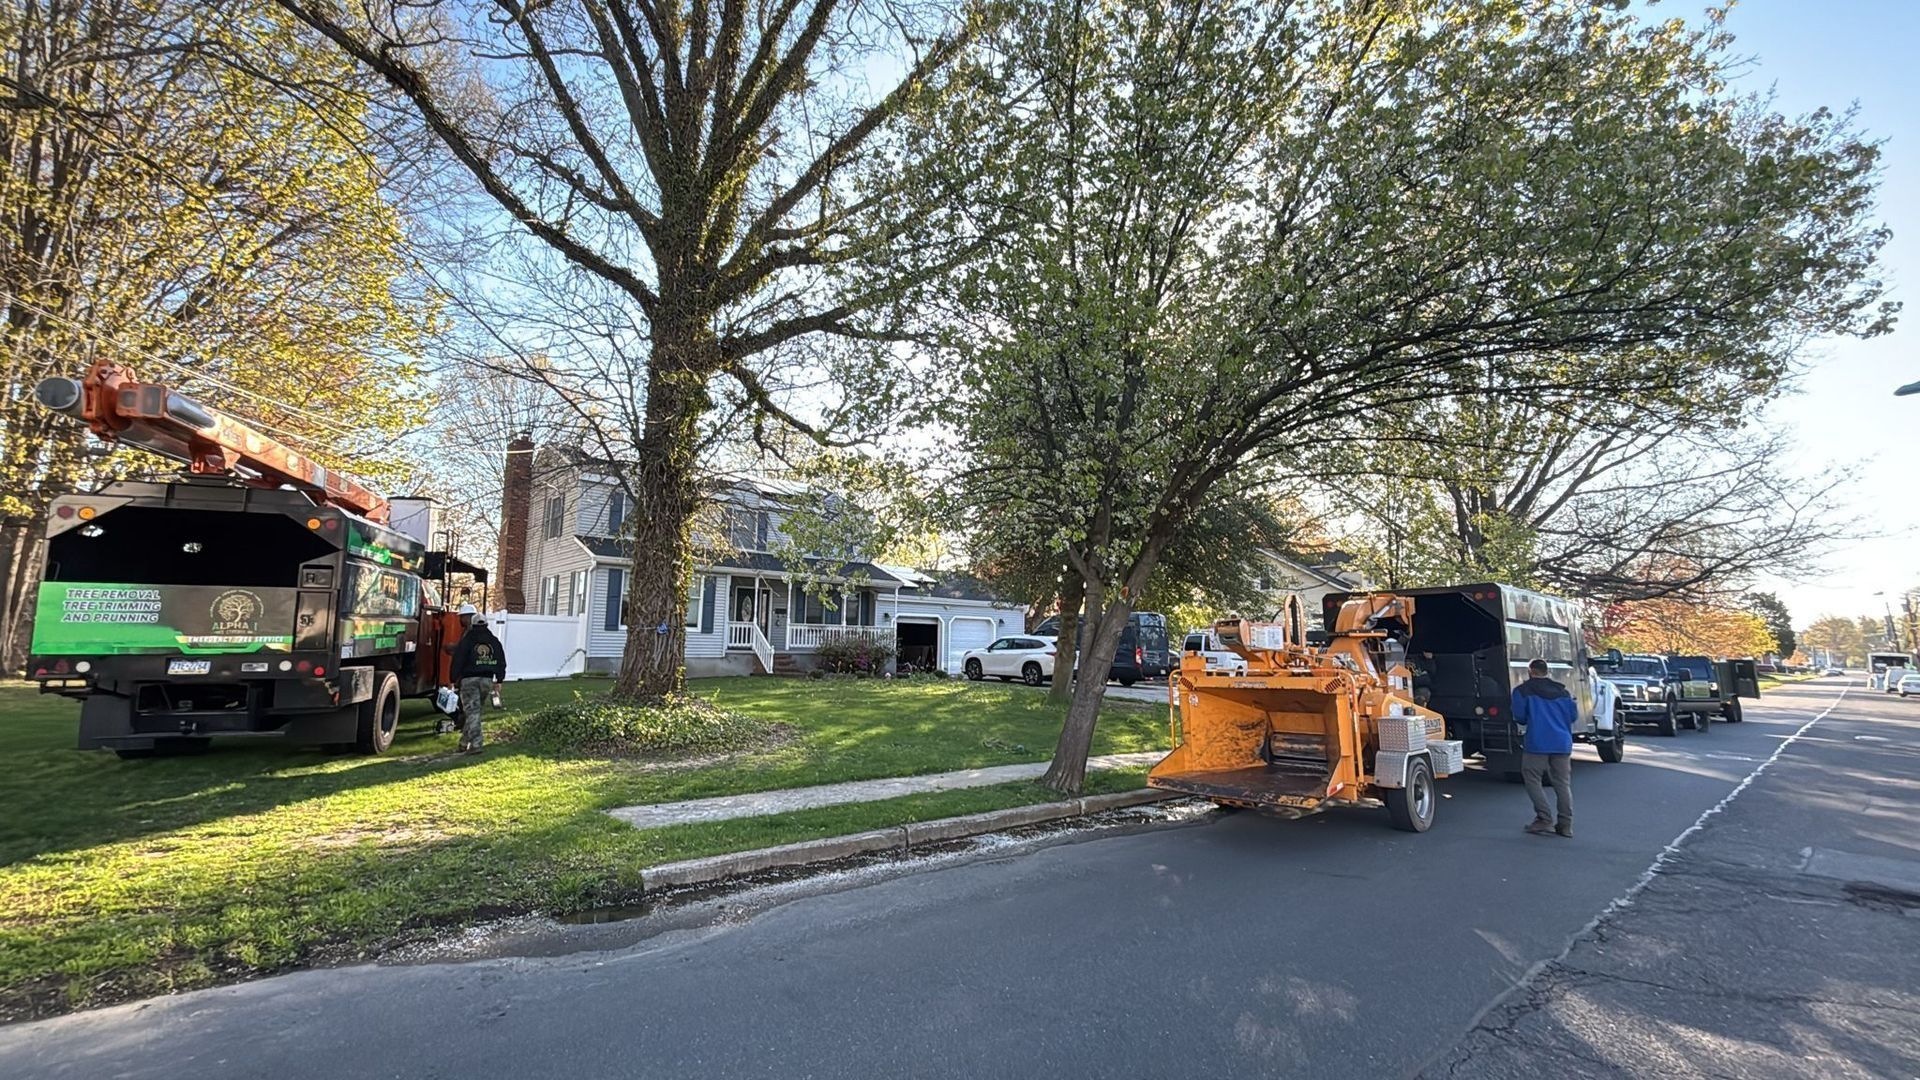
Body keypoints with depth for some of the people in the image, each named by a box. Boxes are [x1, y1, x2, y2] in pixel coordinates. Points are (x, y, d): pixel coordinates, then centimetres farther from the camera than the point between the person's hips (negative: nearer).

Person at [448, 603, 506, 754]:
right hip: (487, 679, 5)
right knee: (474, 711, 16)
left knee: (472, 712, -6)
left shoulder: (467, 639, -5)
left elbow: (458, 660, -8)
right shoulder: (493, 640, 11)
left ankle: (475, 745, -12)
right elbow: (501, 661, 12)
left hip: (469, 679, -5)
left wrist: (454, 679, 0)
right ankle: (465, 742, 22)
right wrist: (499, 681, 16)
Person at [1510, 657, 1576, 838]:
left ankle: (1545, 819, -5)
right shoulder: (1561, 691, 13)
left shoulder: (1523, 690, 0)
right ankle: (1565, 825, 10)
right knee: (1563, 783, 9)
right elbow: (1574, 715, 13)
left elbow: (1519, 717, -4)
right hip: (1562, 744, 5)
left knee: (1532, 779, 3)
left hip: (1537, 743, -5)